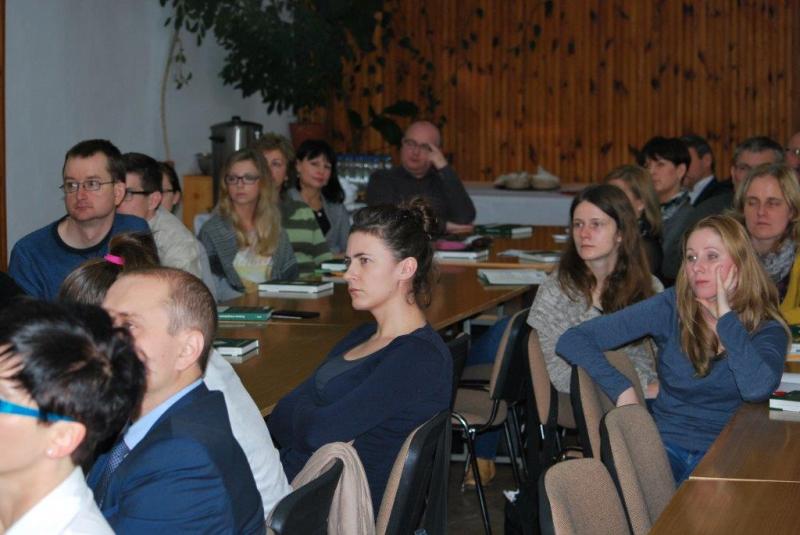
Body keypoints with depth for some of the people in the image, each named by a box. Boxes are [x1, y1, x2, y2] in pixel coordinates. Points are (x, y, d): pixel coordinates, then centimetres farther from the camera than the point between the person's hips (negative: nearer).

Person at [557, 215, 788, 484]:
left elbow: (757, 389, -24)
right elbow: (572, 341, -3)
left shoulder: (768, 329, 0)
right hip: (665, 443, 0)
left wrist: (725, 315, -15)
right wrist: (622, 390, -15)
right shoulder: (671, 307, 0)